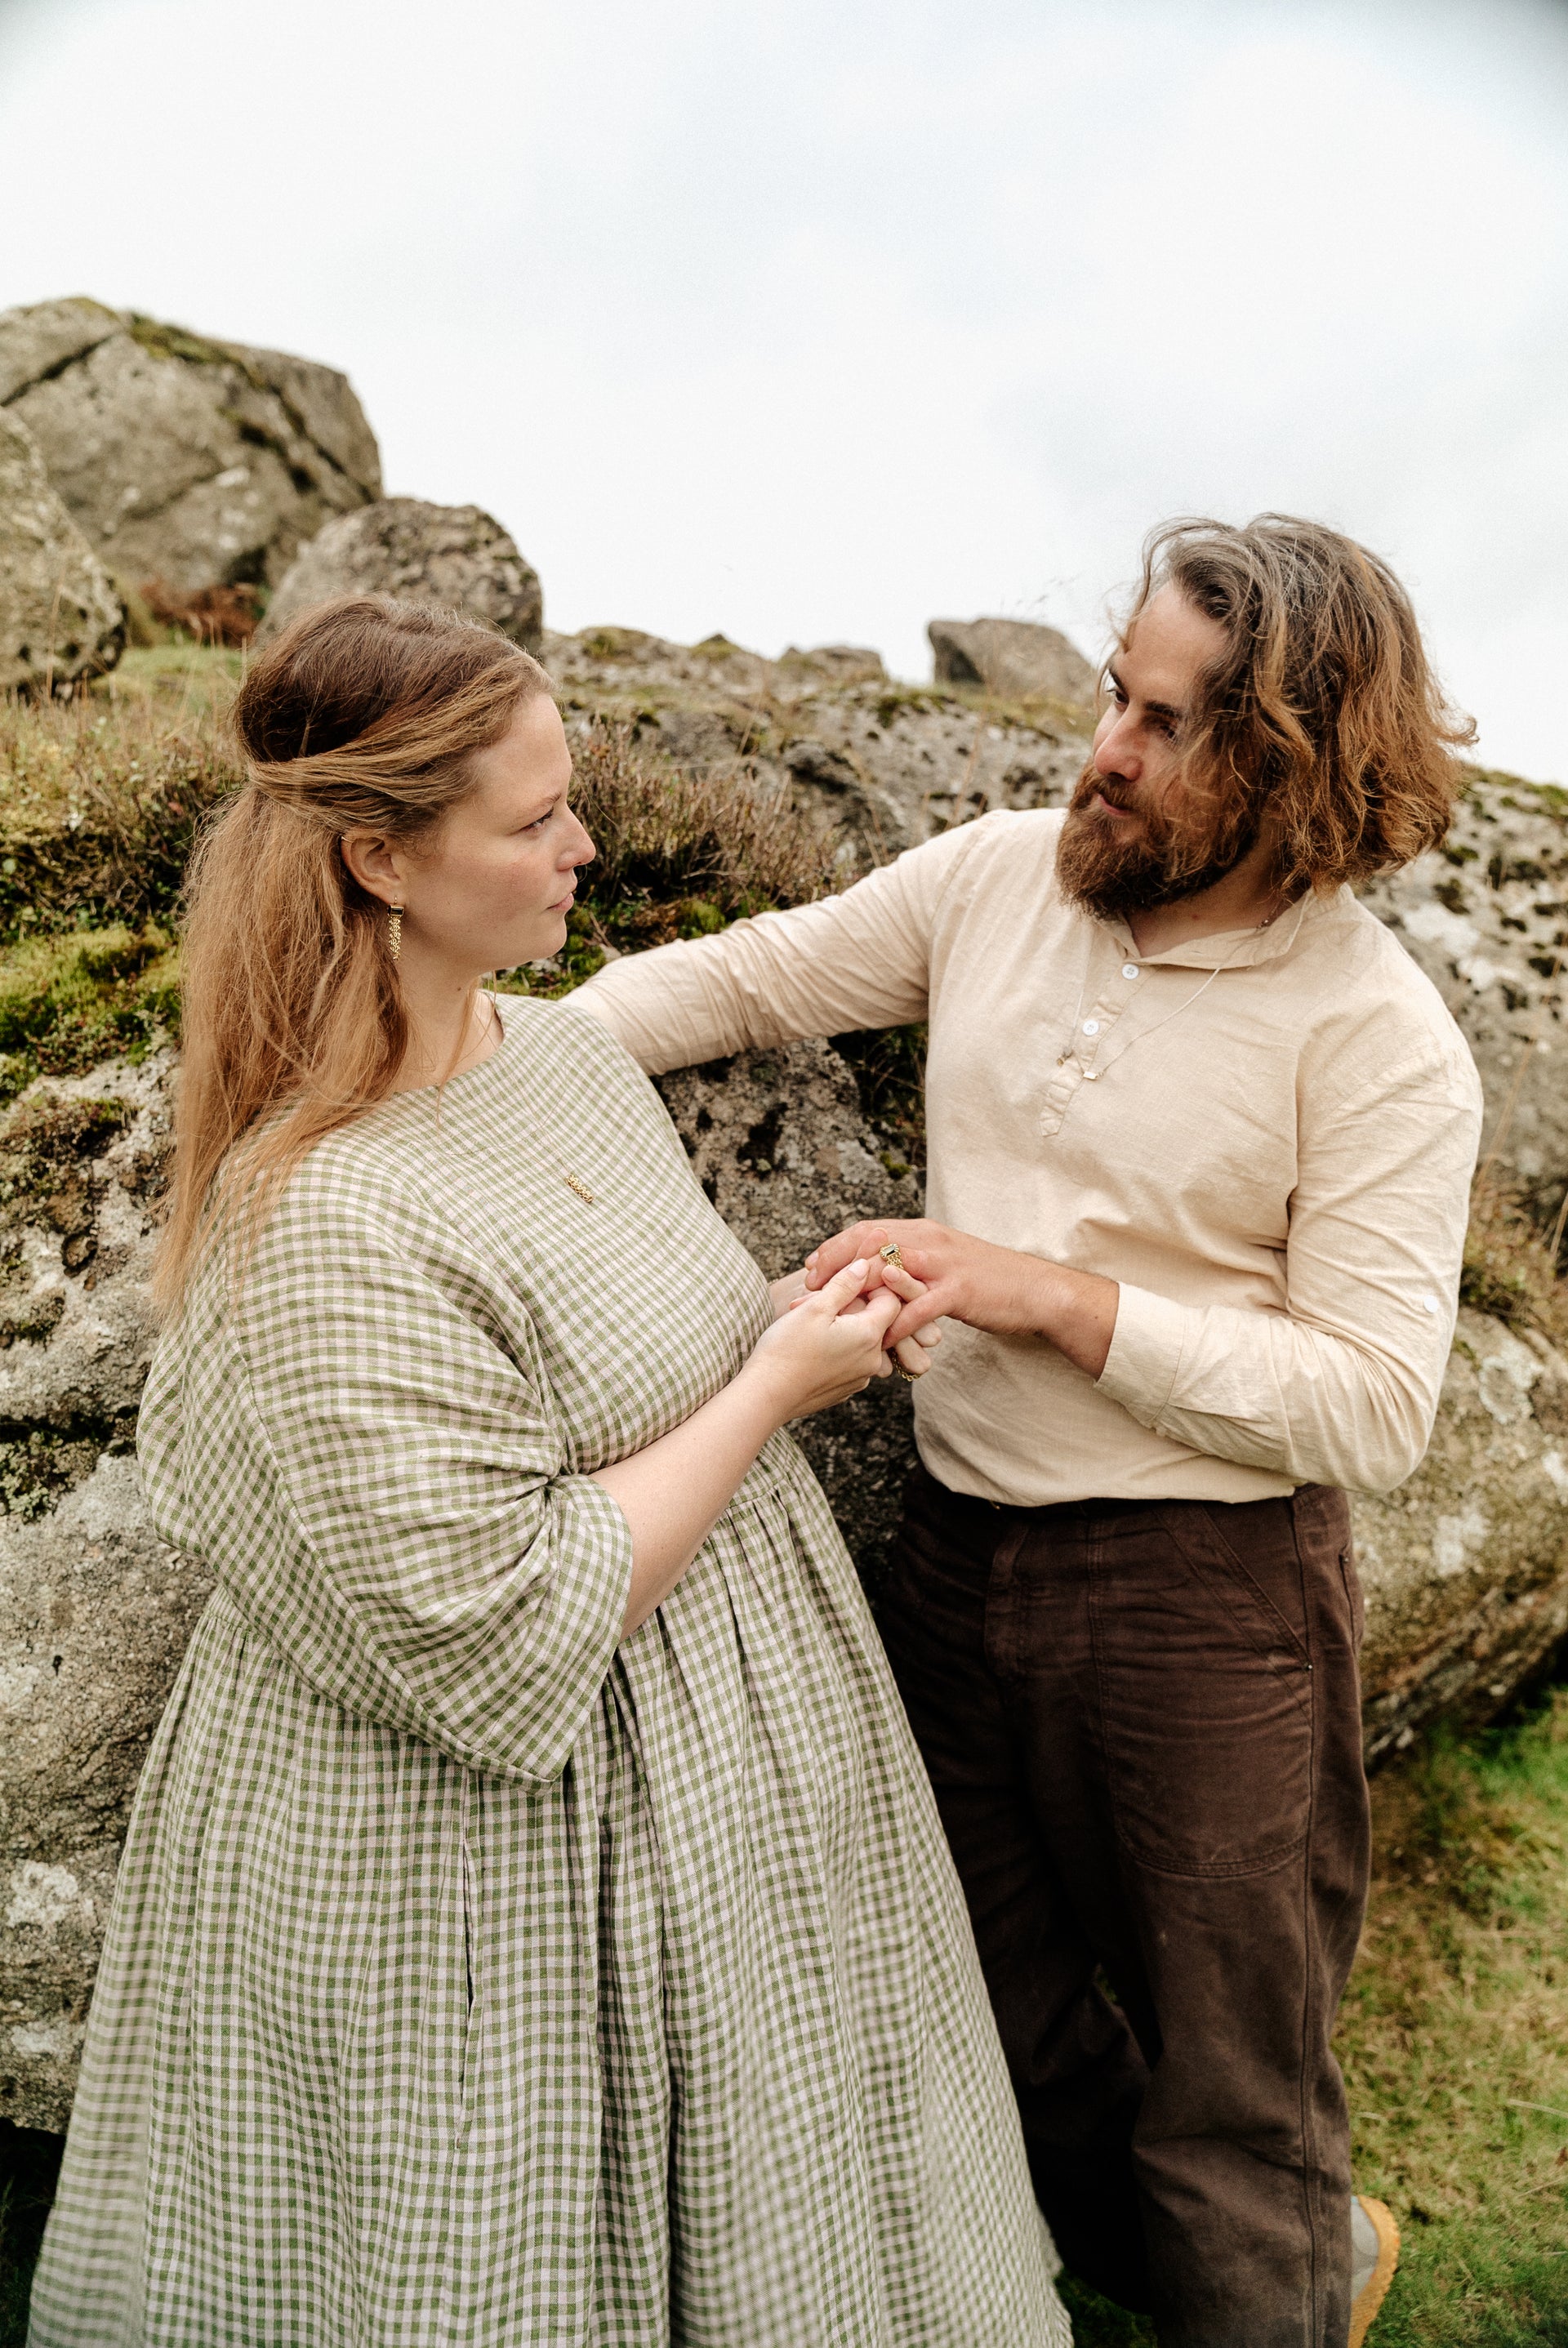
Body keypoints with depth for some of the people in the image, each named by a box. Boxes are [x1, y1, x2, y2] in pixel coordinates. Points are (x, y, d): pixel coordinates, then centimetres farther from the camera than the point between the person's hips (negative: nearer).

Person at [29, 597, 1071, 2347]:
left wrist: (804, 1328, -3)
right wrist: (769, 1389, -21)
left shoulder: (562, 1051, -1)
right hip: (480, 1885, -8)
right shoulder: (324, 1229, -28)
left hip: (717, 1757, 8)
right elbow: (499, 1641, -27)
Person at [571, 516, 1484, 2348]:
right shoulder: (1001, 875, -1)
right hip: (955, 1548, 6)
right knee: (1002, 2030, 25)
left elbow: (1376, 1406, -18)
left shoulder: (1378, 1040, -15)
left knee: (1220, 2101, 13)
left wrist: (1054, 1296, -24)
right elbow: (750, 975, 8)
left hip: (1203, 1596, -5)